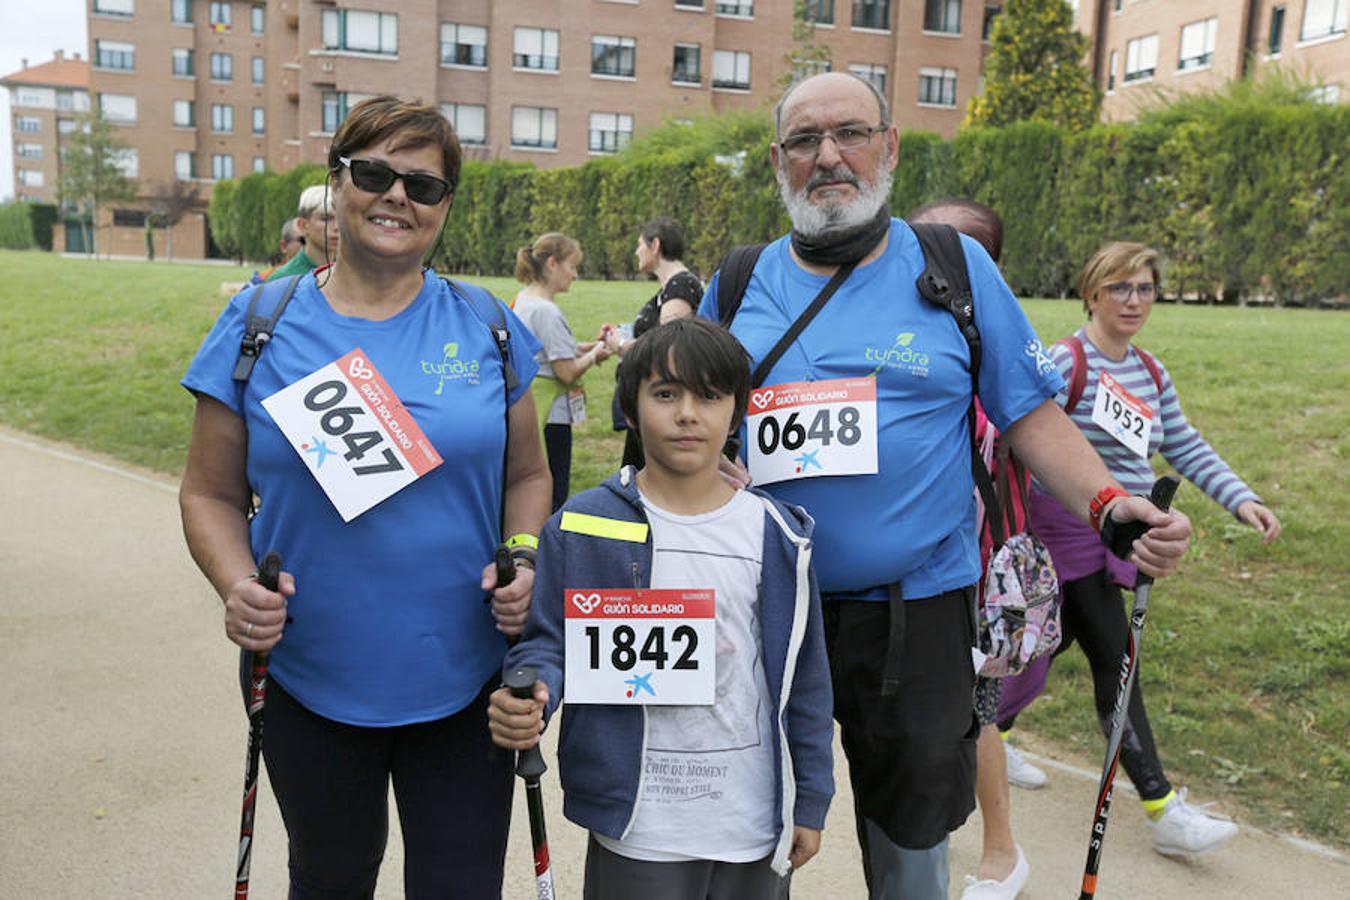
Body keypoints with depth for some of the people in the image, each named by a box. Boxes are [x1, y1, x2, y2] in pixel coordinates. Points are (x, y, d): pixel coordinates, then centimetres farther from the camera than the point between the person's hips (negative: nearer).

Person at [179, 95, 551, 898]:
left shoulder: (488, 327, -1)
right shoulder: (258, 326, -4)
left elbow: (528, 476, 6)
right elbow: (211, 494, 1)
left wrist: (525, 559, -12)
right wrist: (237, 586, -16)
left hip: (465, 682, 0)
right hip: (308, 685, 1)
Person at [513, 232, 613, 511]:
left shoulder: (523, 300, 9)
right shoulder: (547, 311, -19)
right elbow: (568, 372, -20)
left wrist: (586, 347, 7)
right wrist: (594, 355, -3)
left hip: (528, 411, 10)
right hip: (551, 415, -10)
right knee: (553, 499, -1)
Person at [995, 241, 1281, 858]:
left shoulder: (1151, 373, 10)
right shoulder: (1063, 364, -15)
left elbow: (1185, 448, 14)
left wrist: (1241, 499, 4)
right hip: (1067, 531, -8)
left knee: (1054, 640, 18)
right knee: (1113, 658, -7)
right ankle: (1163, 812, -2)